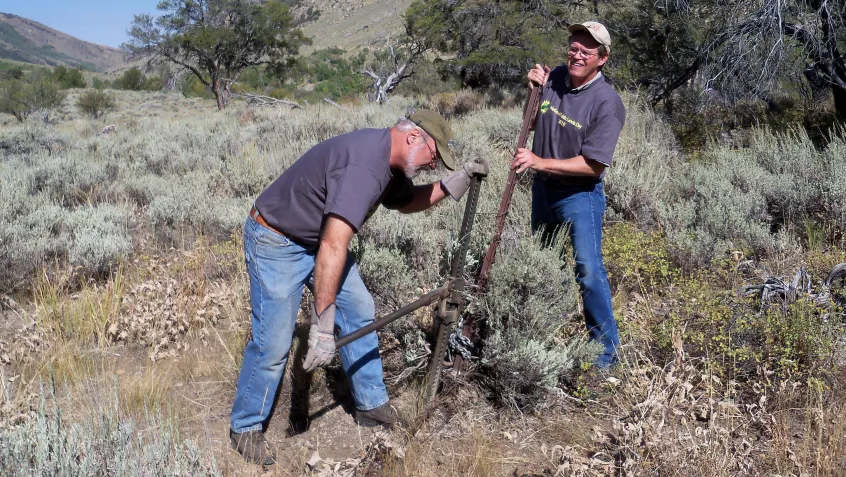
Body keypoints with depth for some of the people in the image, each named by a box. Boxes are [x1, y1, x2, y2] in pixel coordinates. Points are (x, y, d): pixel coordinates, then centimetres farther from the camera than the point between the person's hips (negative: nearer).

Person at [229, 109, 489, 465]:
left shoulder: (388, 160, -1)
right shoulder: (364, 166, -32)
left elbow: (404, 201, 19)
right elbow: (332, 246, -40)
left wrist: (452, 185, 3)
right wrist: (322, 325, -41)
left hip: (318, 237, 10)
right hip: (276, 243, -10)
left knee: (360, 312, 10)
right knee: (274, 343, -6)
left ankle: (371, 406, 23)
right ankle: (245, 427, 16)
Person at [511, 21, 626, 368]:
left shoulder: (607, 102, -21)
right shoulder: (554, 78, -5)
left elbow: (593, 165, -25)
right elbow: (532, 124, 10)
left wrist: (540, 162, -30)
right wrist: (535, 90, -7)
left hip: (580, 194, -6)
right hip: (543, 187, 7)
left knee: (588, 270, -13)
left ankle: (606, 348, 0)